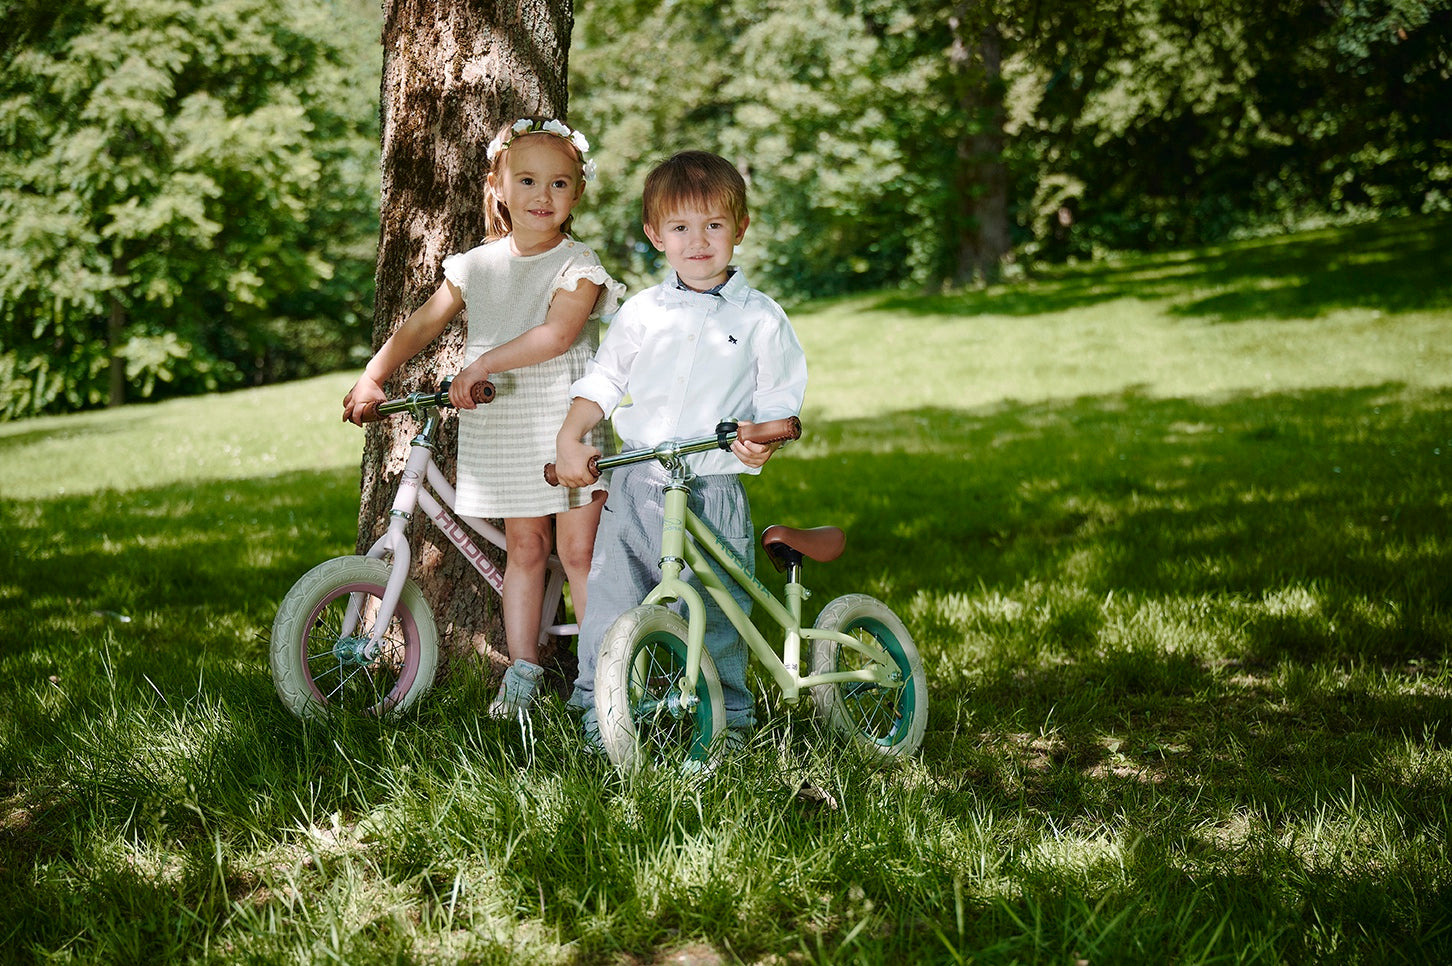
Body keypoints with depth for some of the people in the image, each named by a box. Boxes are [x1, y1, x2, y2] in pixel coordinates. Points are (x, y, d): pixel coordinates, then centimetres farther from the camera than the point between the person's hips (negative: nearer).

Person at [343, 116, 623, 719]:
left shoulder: (577, 266, -6)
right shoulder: (477, 265, 9)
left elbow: (558, 332, -21)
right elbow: (423, 323, 15)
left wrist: (483, 363, -26)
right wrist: (372, 376, 7)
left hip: (569, 423, -4)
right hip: (503, 430, 4)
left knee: (578, 552, -3)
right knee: (523, 547, 10)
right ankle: (521, 670, 18)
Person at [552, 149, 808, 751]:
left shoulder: (760, 319, 2)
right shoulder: (641, 312, 9)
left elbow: (780, 398, 3)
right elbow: (602, 380, 15)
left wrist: (764, 439, -17)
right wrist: (571, 437, 3)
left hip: (713, 494, -2)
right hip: (634, 484, 2)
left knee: (717, 614, 2)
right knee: (610, 601, 4)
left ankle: (726, 717, 21)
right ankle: (600, 713, 19)